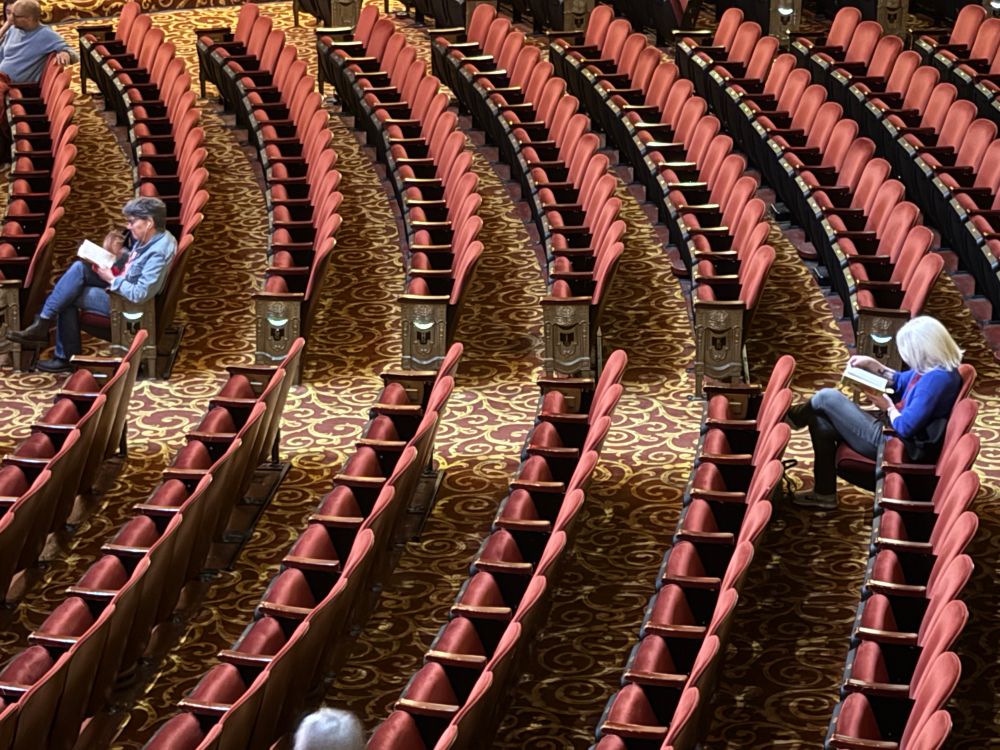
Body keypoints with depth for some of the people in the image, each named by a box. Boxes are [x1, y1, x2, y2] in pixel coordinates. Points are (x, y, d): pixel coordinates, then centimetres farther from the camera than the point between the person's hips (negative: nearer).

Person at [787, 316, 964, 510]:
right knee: (821, 418, 10)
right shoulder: (934, 368, 3)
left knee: (826, 398, -3)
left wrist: (888, 407, -9)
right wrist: (872, 364, 11)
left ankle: (790, 418, 31)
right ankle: (824, 493, 15)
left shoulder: (936, 379, -28)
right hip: (890, 430, 10)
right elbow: (900, 382, 23)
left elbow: (906, 428, -28)